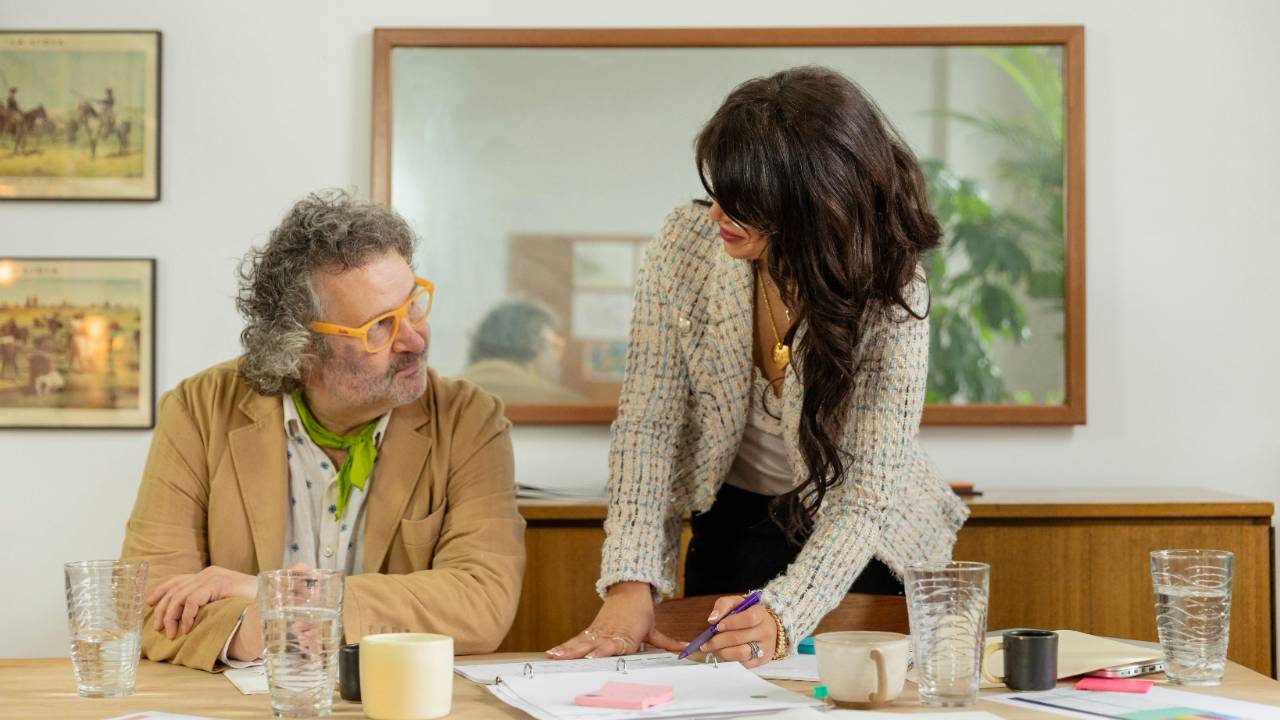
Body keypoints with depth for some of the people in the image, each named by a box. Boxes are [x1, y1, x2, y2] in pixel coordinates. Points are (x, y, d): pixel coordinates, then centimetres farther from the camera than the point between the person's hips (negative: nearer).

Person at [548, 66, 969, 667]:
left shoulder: (892, 291, -23)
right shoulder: (687, 243, -16)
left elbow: (869, 487, -25)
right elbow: (649, 421, -13)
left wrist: (783, 615, -41)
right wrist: (632, 580, -26)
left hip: (860, 546, -1)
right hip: (732, 524, 2)